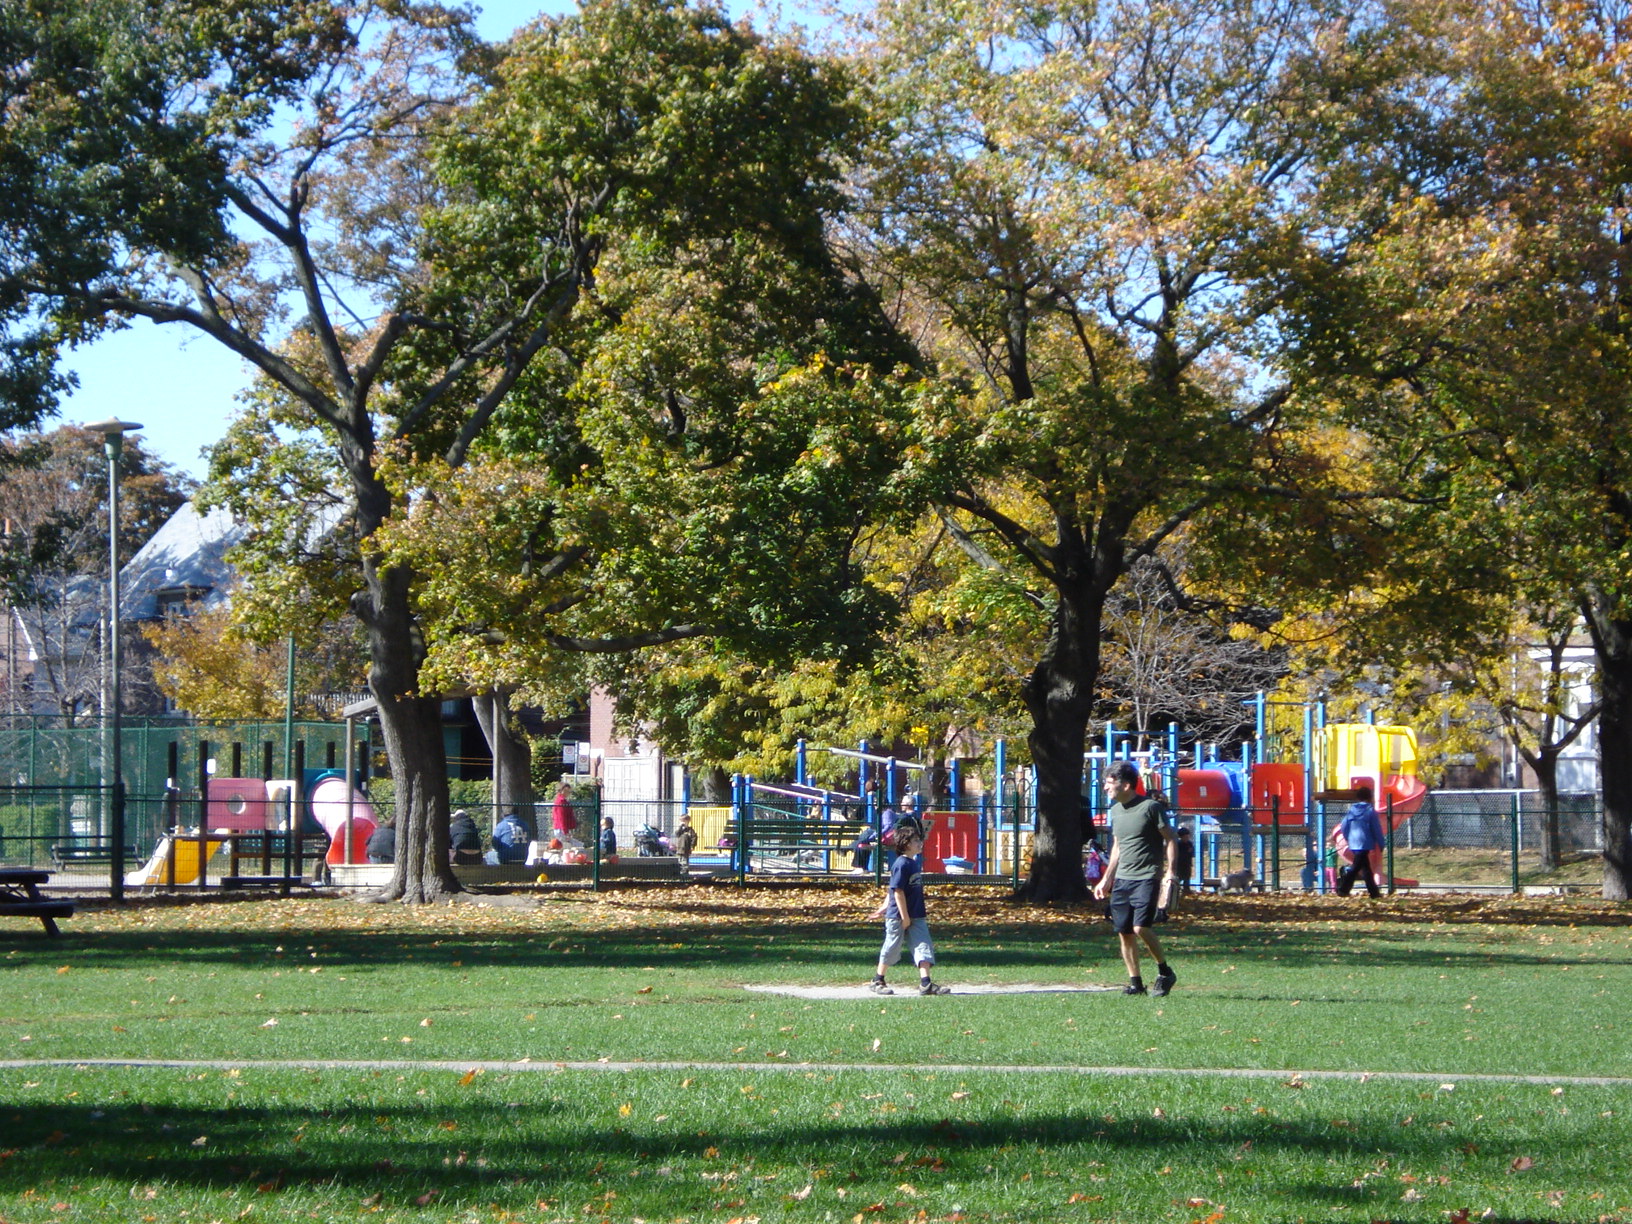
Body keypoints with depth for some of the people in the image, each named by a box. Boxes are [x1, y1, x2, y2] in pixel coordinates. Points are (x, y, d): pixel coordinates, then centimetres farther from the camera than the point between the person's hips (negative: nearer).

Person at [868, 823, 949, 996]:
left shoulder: (916, 863, 11)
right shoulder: (902, 864, -17)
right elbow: (898, 891, -20)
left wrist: (885, 906, 22)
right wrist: (904, 917, -20)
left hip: (916, 916, 8)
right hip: (897, 917, -8)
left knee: (924, 946, -2)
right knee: (892, 948, 5)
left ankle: (925, 983, -7)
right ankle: (878, 981, 20)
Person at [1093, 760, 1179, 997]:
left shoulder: (1151, 807, -8)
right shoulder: (1115, 811, 13)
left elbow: (1170, 840, -6)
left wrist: (1170, 872, -15)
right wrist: (1106, 879, 23)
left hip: (1147, 878, -7)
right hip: (1122, 879, 7)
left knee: (1140, 927, -17)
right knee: (1124, 932, 2)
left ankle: (1165, 972, 1)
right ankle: (1135, 983, 11)